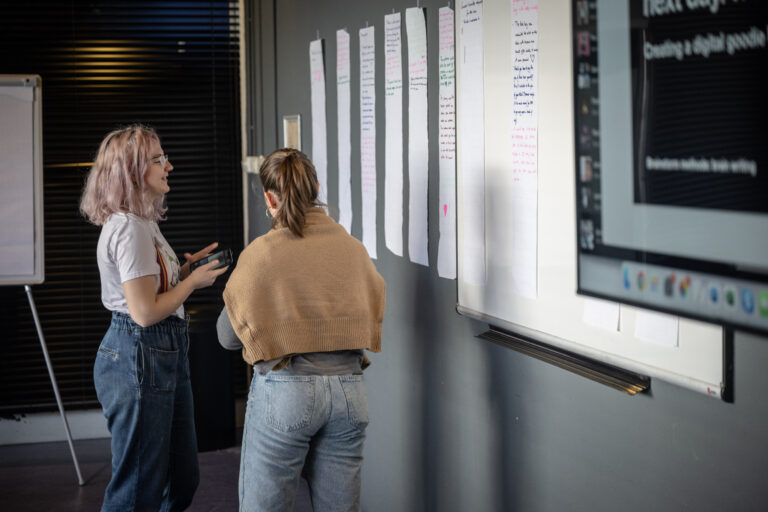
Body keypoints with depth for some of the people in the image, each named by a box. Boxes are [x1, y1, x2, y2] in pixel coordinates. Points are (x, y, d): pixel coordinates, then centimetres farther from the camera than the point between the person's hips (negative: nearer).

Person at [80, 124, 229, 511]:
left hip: (163, 355, 11)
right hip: (140, 358, -11)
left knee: (182, 479, 16)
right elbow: (145, 312, -22)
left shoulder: (141, 223, 15)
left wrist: (186, 269, 9)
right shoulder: (130, 229, -18)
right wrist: (194, 280, -10)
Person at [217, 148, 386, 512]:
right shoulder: (354, 249, 3)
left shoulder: (260, 253, -8)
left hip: (284, 390, -4)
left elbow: (228, 337, -1)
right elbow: (373, 316, 13)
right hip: (348, 387, 4)